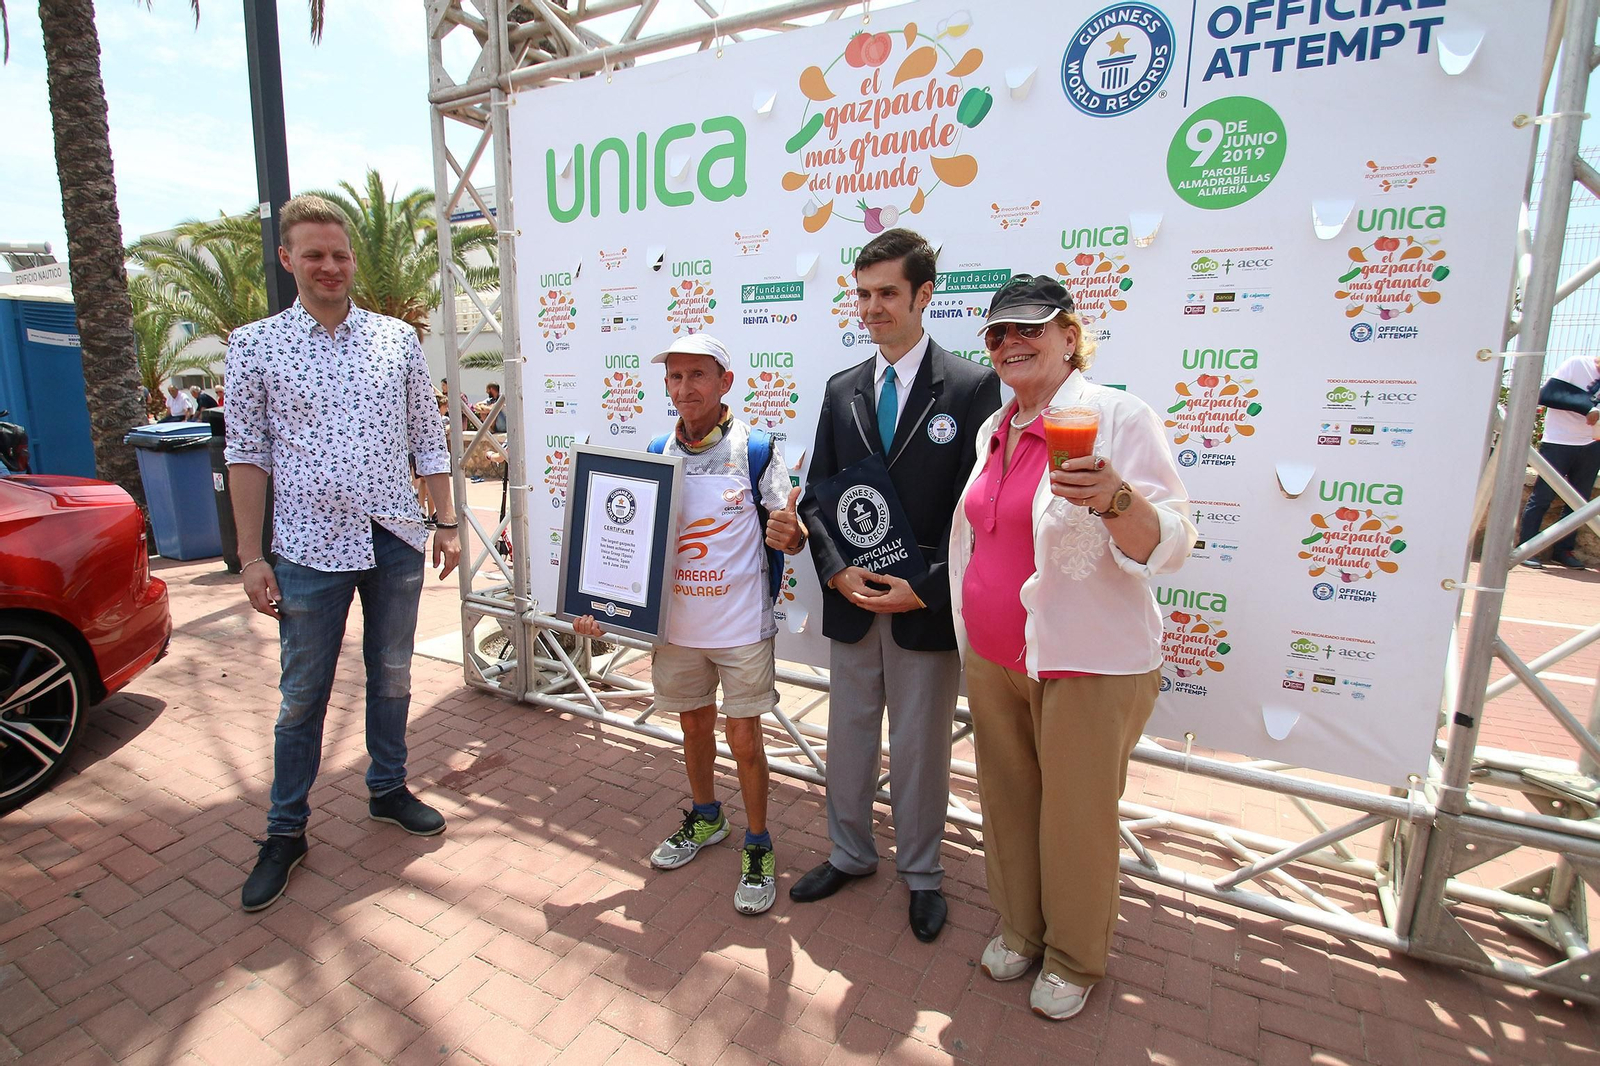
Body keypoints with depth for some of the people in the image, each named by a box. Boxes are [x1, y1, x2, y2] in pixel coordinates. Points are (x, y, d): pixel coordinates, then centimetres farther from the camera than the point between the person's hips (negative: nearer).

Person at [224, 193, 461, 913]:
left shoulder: (398, 339, 5)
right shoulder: (255, 345, 0)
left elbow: (427, 438, 8)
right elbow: (247, 454, 0)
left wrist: (447, 522, 4)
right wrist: (251, 557, -3)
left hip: (396, 541, 2)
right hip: (311, 549, -2)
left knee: (391, 677, 16)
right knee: (302, 695, 9)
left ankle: (388, 790, 36)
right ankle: (285, 832, 26)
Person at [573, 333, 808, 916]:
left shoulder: (758, 451, -11)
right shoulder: (656, 454, 1)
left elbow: (790, 534, -9)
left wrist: (789, 534, -33)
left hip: (742, 628, -4)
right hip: (676, 625, 4)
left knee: (743, 737, 5)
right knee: (694, 724, 20)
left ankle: (758, 846, 27)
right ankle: (704, 818, 44)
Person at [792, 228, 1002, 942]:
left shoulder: (971, 386, -7)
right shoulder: (842, 390, 7)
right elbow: (815, 496, 6)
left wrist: (926, 588, -17)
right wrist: (836, 570, -9)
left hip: (927, 608, -4)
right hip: (851, 603, 4)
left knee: (921, 747, 12)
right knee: (849, 735, 18)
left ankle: (921, 875, 35)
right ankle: (850, 854, 41)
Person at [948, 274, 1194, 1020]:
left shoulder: (1118, 417, -13)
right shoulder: (995, 428, 8)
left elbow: (1168, 546, -19)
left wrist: (1114, 500, -39)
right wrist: (971, 635, 20)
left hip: (1087, 665, -6)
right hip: (992, 657, 6)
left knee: (1077, 817, 11)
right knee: (1008, 802, 19)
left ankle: (1074, 958, 36)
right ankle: (1019, 928, 43)